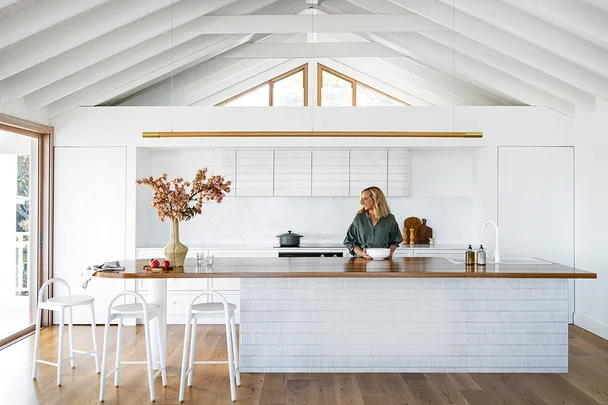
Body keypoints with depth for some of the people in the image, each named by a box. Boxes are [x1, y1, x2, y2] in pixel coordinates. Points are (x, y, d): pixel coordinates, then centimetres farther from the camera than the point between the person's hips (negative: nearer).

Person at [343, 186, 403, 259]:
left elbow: (394, 241, 17)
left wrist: (390, 252, -4)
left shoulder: (390, 219, 5)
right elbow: (349, 242, 7)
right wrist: (361, 253, -10)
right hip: (362, 259, -1)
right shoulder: (359, 218, 5)